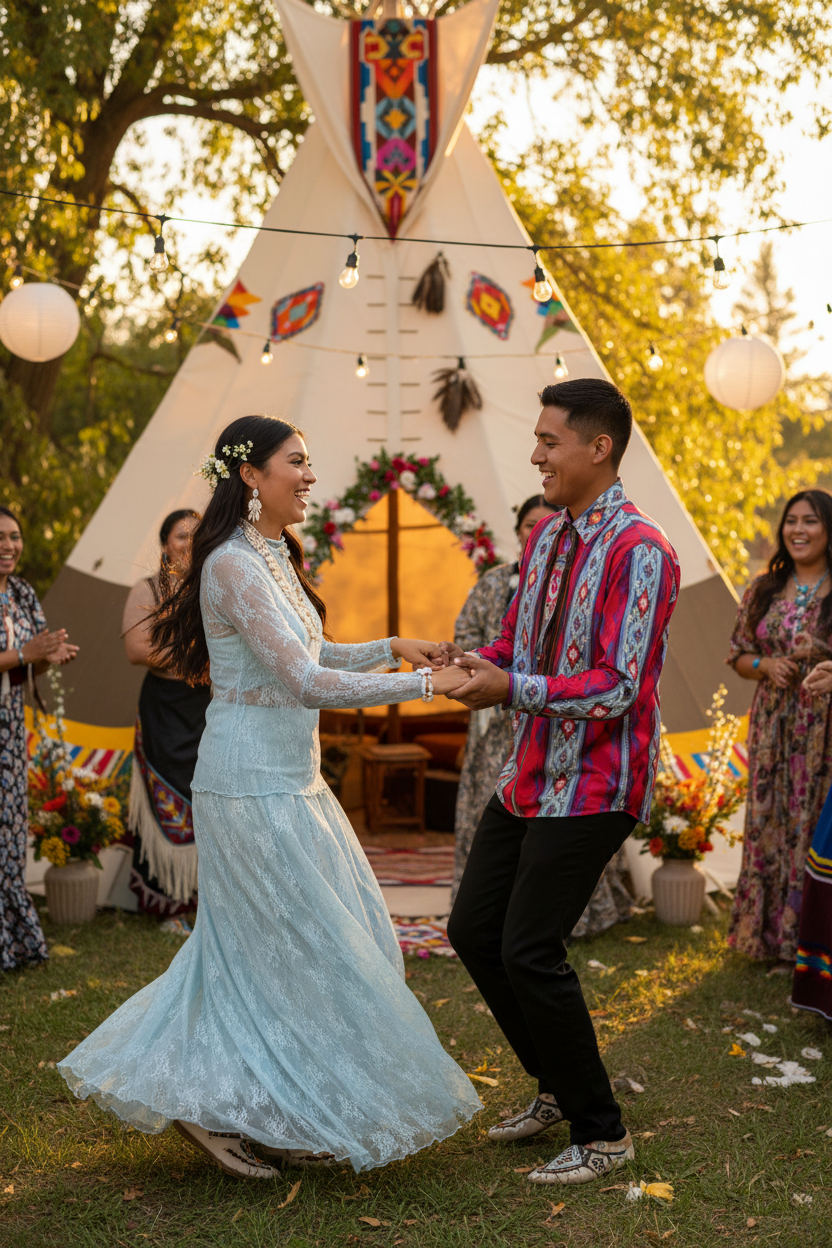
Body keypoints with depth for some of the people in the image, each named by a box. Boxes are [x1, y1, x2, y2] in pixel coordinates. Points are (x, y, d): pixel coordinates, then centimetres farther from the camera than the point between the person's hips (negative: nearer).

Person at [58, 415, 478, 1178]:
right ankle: (218, 1107, 12)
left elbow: (309, 656, 23)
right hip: (255, 786, -9)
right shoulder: (234, 564, -18)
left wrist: (392, 647, 12)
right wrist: (422, 685, -19)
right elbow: (306, 681, -24)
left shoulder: (272, 557, 12)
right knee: (307, 952, -1)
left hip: (290, 778, 9)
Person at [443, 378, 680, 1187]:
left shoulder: (639, 553, -17)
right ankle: (557, 1089, 29)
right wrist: (471, 662, -5)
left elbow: (617, 686, -23)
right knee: (473, 931, 12)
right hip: (529, 776, 9)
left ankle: (601, 1134, 8)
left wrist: (513, 688, -30)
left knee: (529, 951, -10)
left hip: (592, 786, -9)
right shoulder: (545, 537, 10)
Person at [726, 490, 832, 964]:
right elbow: (738, 655, 14)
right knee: (769, 823, 7)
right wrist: (766, 666, -7)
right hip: (774, 728, 4)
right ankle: (769, 933, 19)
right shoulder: (764, 591, 9)